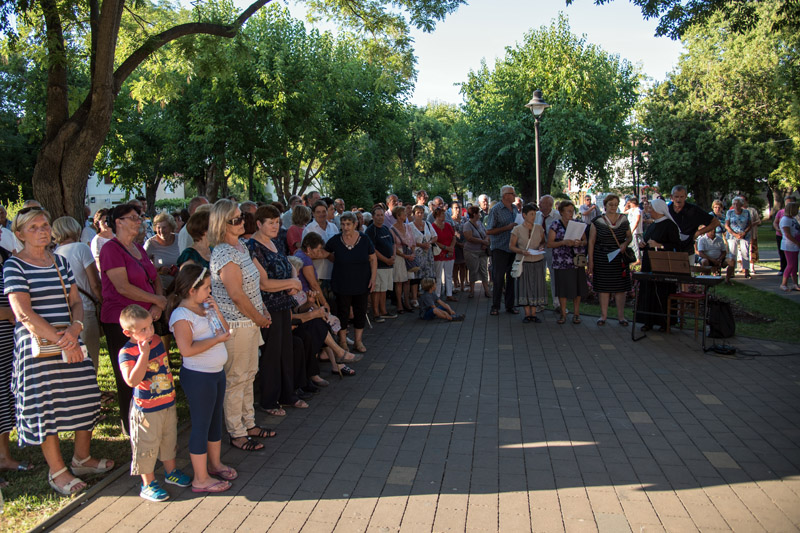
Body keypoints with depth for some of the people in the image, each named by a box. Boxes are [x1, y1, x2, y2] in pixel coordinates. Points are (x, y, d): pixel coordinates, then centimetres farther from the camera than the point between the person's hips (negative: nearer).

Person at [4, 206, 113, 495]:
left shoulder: (60, 262, 12)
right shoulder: (13, 266, -6)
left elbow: (75, 301, 10)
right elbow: (24, 313, -15)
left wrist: (75, 329, -11)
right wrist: (61, 341, -19)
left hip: (69, 340, 6)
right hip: (37, 346, -6)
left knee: (86, 398, 7)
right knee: (45, 405, 1)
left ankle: (82, 458, 25)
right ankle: (57, 471, 16)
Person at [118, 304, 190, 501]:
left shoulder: (157, 340, 0)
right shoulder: (126, 353, -21)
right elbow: (132, 380, -34)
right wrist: (144, 354, -36)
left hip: (168, 403, 7)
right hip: (147, 409, -7)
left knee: (169, 439, 21)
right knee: (147, 446, 5)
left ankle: (171, 471, 40)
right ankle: (148, 484, 21)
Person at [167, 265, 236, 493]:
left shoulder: (204, 307, 8)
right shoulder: (181, 315, -18)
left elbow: (226, 331, 9)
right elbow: (187, 349, -28)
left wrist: (216, 311, -5)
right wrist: (217, 339, -21)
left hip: (216, 372, 9)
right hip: (198, 376, -9)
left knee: (216, 420, 20)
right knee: (201, 425, 1)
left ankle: (215, 464, 38)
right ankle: (200, 479, 12)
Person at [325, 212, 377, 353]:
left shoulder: (364, 239, -4)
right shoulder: (335, 240, -7)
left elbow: (373, 259, 2)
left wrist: (373, 277, -6)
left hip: (362, 283, 1)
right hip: (342, 284, -1)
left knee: (361, 311, 7)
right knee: (343, 312, 6)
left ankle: (358, 340, 21)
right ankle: (342, 341, 20)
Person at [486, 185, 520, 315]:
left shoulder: (515, 209, 12)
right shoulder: (495, 210, -7)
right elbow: (489, 231, -11)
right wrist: (507, 227, -16)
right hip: (500, 248, -6)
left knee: (512, 277, 8)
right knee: (498, 278, -3)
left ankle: (510, 305, 17)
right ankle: (495, 307, 6)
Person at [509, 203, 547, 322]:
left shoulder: (539, 228, 5)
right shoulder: (517, 229, -4)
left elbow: (543, 241, 16)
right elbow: (511, 246, -3)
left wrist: (541, 247, -6)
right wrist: (522, 251, -18)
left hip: (538, 261, 3)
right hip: (523, 262, -3)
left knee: (536, 286, 3)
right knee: (524, 286, -1)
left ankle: (533, 313, 12)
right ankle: (527, 314, 8)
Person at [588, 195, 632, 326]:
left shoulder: (623, 219, 6)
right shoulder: (597, 221, -1)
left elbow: (629, 236, 14)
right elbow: (591, 242, 0)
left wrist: (625, 243, -10)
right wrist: (590, 261, -4)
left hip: (620, 258, 2)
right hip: (602, 259, -1)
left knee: (620, 287, 3)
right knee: (603, 286, 3)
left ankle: (621, 316, 11)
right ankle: (603, 315, 13)